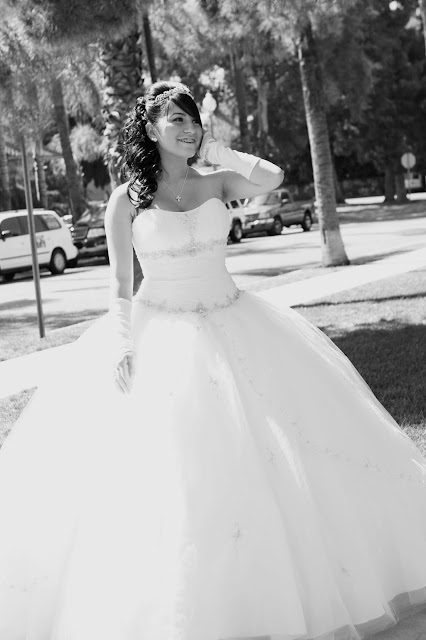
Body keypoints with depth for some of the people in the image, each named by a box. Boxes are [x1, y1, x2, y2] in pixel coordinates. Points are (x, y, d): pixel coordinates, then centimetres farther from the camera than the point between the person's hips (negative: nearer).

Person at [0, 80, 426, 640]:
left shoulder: (216, 183, 3)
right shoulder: (126, 200, -2)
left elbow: (272, 178, -15)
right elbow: (119, 284, -2)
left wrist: (213, 150, -5)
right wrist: (122, 347, -12)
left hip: (232, 329, 3)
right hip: (159, 336, -2)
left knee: (270, 455, 5)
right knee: (159, 464, -3)